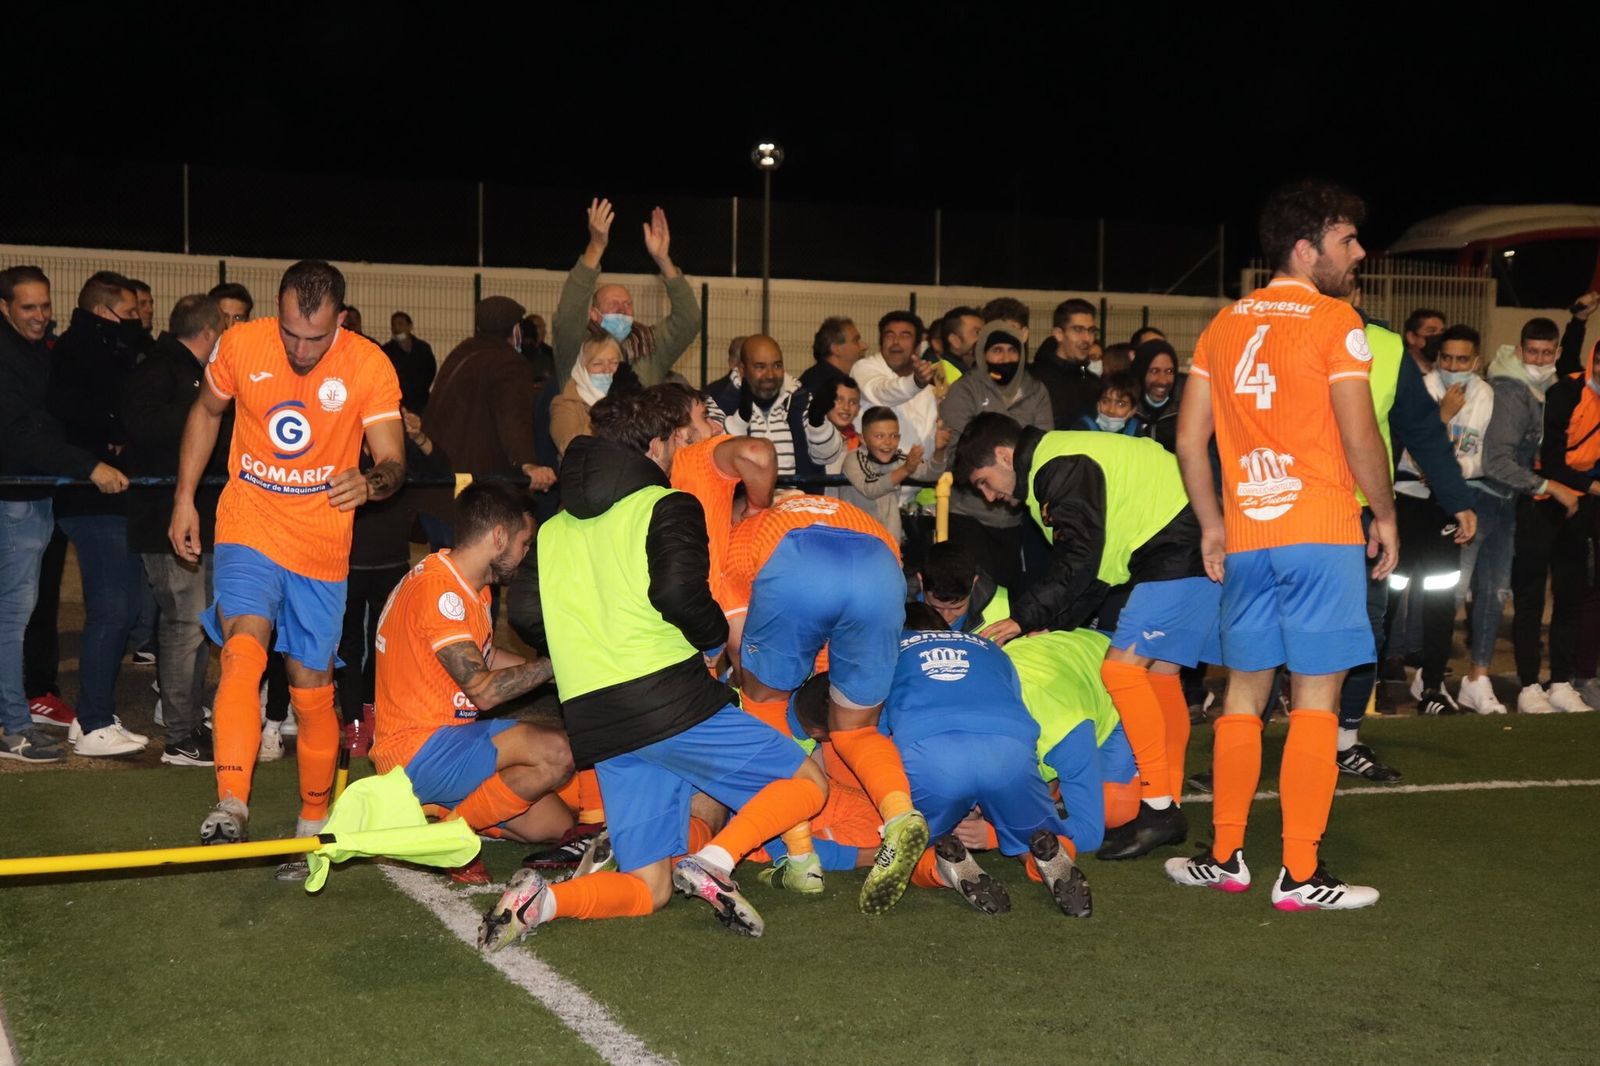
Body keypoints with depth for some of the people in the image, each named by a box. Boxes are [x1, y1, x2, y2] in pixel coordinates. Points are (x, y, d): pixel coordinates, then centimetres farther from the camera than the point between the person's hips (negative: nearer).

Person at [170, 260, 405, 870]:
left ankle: (314, 823, 23)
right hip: (248, 528, 0)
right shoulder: (240, 345, -8)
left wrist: (371, 483, -37)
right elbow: (207, 412, 11)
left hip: (321, 545, 0)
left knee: (312, 688, 7)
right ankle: (230, 809, -30)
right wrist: (184, 498, 8)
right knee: (244, 646, -25)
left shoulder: (370, 367, -12)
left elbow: (393, 460, -13)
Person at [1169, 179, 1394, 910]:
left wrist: (1211, 522, 16)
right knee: (1315, 699, -2)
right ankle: (1300, 874, -1)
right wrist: (1385, 515, 0)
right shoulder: (1334, 321, -7)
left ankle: (1224, 856, 18)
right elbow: (1359, 437, -12)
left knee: (1244, 694, 14)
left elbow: (1189, 440, 9)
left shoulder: (1223, 325, 11)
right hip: (1321, 533, -6)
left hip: (1245, 539, 6)